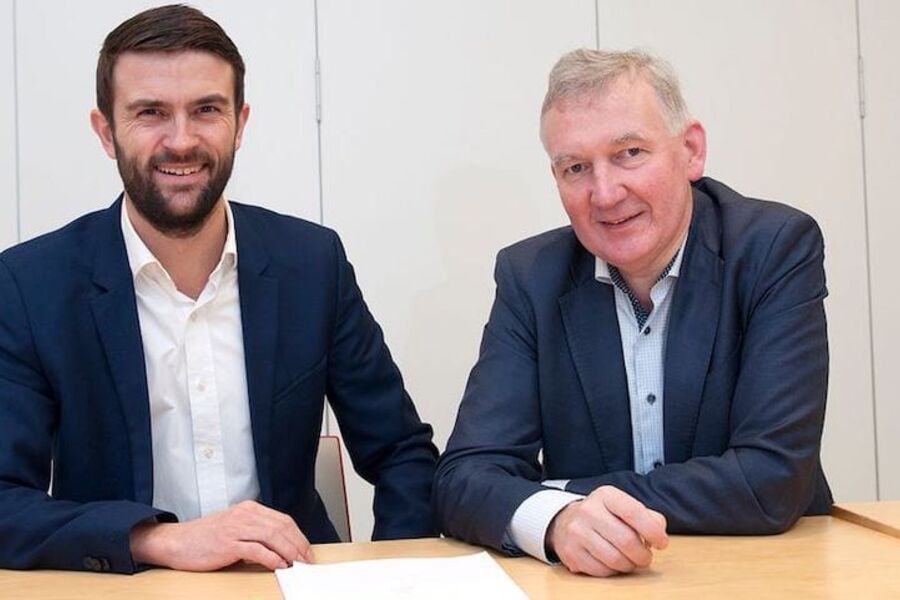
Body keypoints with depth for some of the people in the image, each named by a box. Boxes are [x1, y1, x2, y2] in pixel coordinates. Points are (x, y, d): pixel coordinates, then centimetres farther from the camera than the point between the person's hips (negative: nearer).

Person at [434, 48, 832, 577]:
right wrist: (557, 519, -31)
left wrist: (566, 493, -17)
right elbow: (464, 479, -10)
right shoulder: (531, 277, -3)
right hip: (583, 582, 2)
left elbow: (774, 479, -18)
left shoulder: (779, 248, -10)